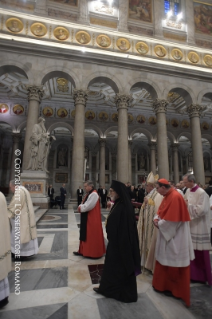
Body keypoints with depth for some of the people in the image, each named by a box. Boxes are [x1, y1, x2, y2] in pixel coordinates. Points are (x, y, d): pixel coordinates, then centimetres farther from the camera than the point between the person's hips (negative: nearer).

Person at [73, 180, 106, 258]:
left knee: (92, 236, 2)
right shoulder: (89, 194, 11)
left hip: (92, 220, -10)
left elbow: (87, 206, -25)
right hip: (86, 219, 10)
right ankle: (83, 251, 29)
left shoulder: (94, 194, -20)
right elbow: (84, 204, 14)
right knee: (85, 235, 17)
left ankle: (93, 253, 17)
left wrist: (80, 208, -10)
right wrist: (80, 207, -6)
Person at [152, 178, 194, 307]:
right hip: (167, 233, 9)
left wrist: (159, 223, -13)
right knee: (165, 259, 19)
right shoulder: (168, 196, 6)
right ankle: (164, 284, 36)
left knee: (174, 263, 8)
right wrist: (157, 218, -5)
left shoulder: (175, 197, -24)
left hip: (174, 236, -9)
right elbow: (162, 211, 14)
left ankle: (175, 288, 27)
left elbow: (171, 219, -26)